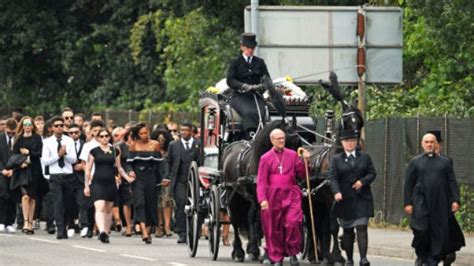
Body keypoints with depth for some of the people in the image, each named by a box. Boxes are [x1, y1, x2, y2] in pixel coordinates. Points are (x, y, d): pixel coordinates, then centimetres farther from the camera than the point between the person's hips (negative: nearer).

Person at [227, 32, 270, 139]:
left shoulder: (260, 62, 18)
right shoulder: (235, 62, 11)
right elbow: (230, 80, -1)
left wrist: (260, 86, -14)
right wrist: (244, 86, -20)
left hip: (256, 96, 2)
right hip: (240, 96, -2)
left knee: (260, 113, -29)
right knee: (249, 113, -33)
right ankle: (250, 137, -45)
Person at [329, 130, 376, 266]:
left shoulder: (365, 157, 10)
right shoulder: (337, 159, 5)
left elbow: (372, 173, 7)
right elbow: (333, 178, -4)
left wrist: (362, 181, -12)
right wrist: (337, 192, -21)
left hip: (362, 198, 0)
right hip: (345, 199, 0)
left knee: (361, 227, -11)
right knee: (347, 230, 6)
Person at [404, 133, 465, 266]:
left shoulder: (445, 162, 14)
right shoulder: (415, 162, 10)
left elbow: (452, 183, 10)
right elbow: (408, 184, 7)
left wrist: (455, 200, -2)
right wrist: (407, 203, -1)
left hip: (440, 204, 2)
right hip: (421, 203, -2)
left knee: (439, 234, -3)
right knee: (421, 231, -13)